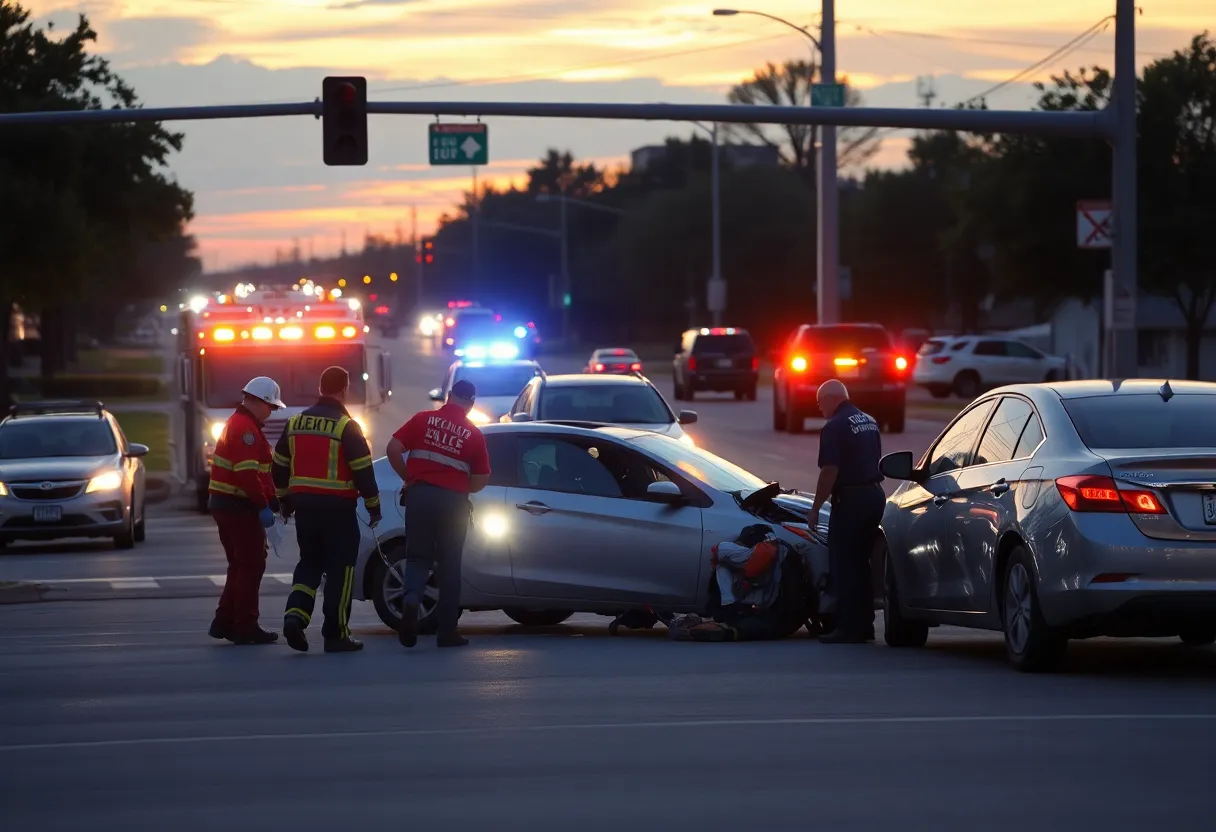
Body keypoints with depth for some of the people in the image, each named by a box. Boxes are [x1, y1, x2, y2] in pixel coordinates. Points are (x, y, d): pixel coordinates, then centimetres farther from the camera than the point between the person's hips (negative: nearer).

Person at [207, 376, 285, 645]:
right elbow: (247, 472, -25)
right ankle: (245, 627, -3)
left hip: (225, 504, 11)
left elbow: (259, 471, 23)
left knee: (242, 565, 16)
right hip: (238, 506, -11)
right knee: (251, 565, -5)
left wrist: (272, 499, 16)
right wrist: (263, 506, -21)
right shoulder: (246, 429, -15)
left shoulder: (240, 424, 20)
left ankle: (224, 623, 16)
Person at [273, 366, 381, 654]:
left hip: (303, 504, 5)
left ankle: (295, 615, -4)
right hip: (337, 507, -5)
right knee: (340, 568, 2)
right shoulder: (346, 427, -11)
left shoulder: (296, 423, 7)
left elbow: (280, 466, 14)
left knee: (310, 562, 17)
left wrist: (285, 500, 26)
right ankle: (336, 634, 2)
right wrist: (373, 506, -2)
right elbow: (363, 470, -12)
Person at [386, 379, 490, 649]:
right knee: (449, 564, 9)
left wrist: (408, 478, 11)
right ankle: (447, 631, 12)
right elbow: (481, 480, 4)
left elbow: (393, 448, -4)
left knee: (418, 556, 9)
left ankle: (411, 598, -22)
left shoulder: (424, 419, 3)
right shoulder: (473, 433, 3)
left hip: (420, 494, 0)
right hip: (454, 500, 0)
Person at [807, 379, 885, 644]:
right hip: (874, 494, 9)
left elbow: (829, 472, -17)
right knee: (860, 562, 15)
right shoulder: (869, 422, 15)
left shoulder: (835, 427, -13)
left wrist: (815, 508, -11)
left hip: (850, 499, -9)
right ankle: (864, 624, 16)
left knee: (843, 563, -3)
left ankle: (847, 627, -6)